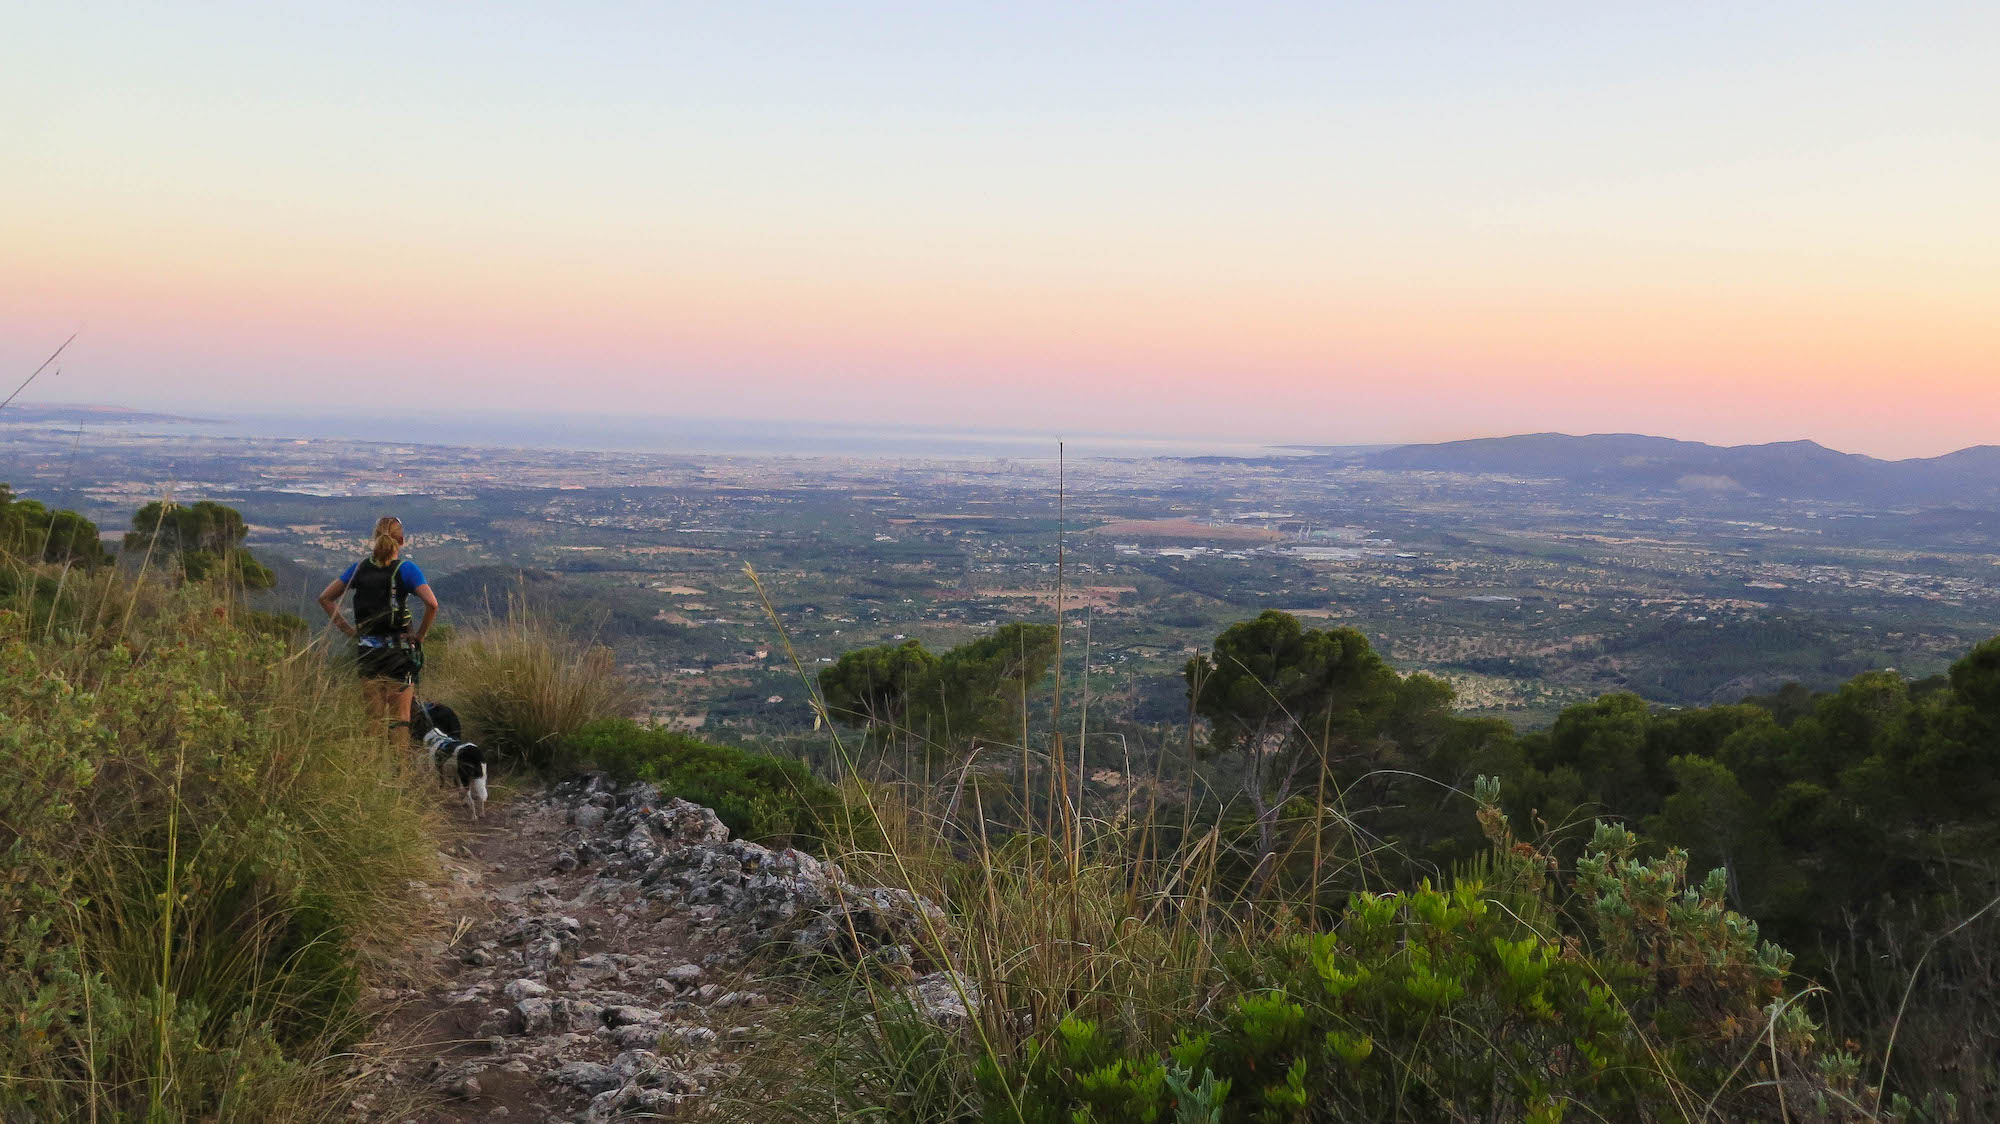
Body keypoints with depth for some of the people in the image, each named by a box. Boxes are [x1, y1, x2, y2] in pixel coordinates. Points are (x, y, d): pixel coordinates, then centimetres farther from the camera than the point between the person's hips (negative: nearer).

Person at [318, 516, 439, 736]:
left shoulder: (360, 567, 5)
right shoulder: (405, 569, -8)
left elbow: (325, 598, 10)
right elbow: (432, 604, -21)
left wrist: (347, 629, 8)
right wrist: (420, 634, -8)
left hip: (366, 649, 4)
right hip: (398, 648, -4)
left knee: (373, 718, 13)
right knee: (399, 718, 0)